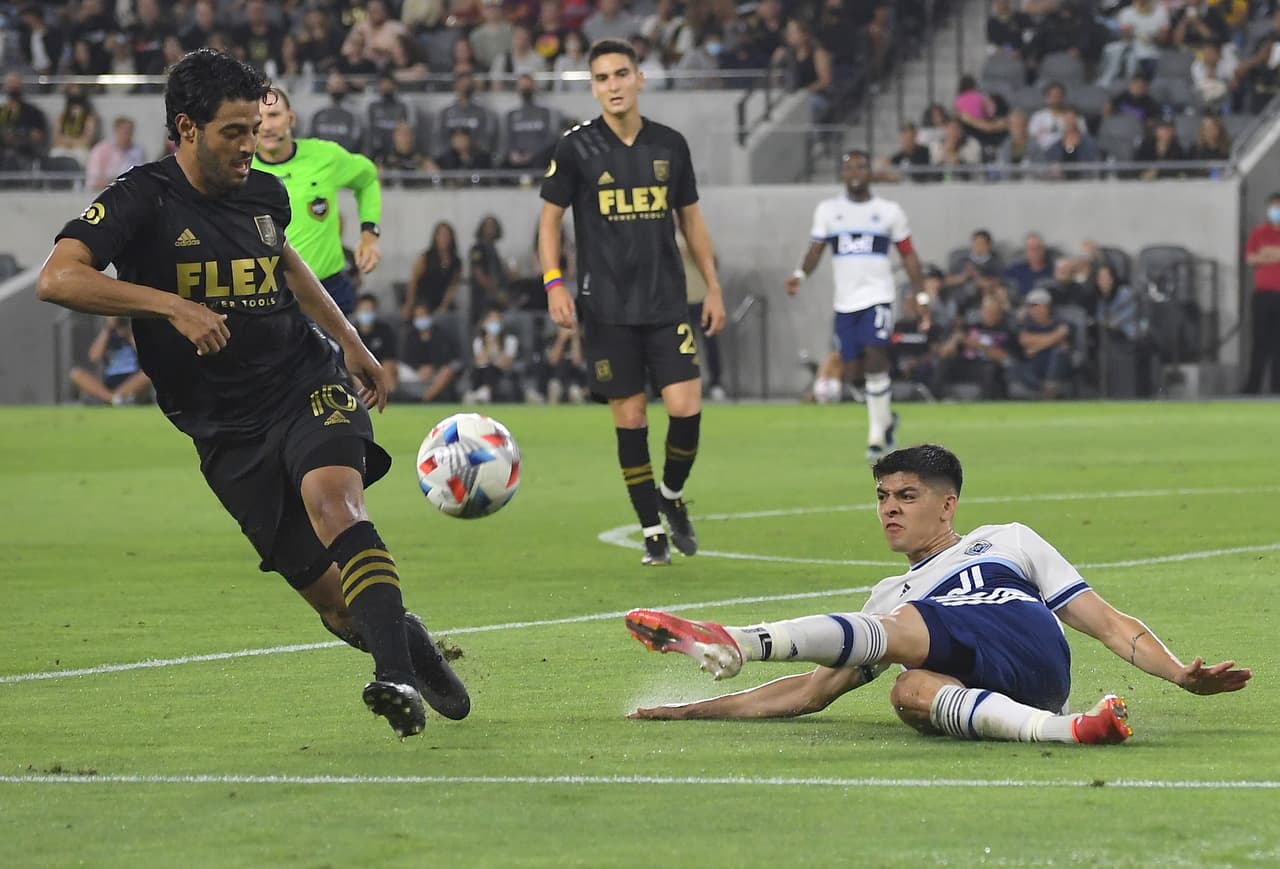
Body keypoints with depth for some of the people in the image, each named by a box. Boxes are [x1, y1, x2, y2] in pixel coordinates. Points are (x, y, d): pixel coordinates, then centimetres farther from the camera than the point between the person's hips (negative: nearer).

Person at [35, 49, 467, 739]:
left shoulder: (265, 194, 7)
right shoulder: (142, 201, -9)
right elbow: (57, 278, -24)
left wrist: (349, 340, 28)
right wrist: (173, 306, -30)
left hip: (310, 384, 2)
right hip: (228, 431, -2)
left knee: (332, 496, -32)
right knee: (337, 604, -5)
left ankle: (398, 681, -42)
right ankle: (407, 641, 28)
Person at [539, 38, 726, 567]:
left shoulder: (670, 145, 6)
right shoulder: (576, 148, -2)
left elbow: (691, 219, 15)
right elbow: (550, 218, 3)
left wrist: (713, 286, 11)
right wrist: (554, 283, -9)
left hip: (666, 303, 2)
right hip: (607, 309, -2)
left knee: (686, 407, -9)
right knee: (630, 418, -1)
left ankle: (672, 496, 18)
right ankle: (652, 531, 10)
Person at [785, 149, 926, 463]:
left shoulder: (889, 211, 4)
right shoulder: (828, 210, 9)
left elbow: (908, 254, 9)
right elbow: (816, 249, 5)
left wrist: (921, 294, 3)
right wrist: (800, 274, -15)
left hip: (877, 296, -3)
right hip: (845, 301, 3)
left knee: (875, 359, -19)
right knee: (852, 371, 2)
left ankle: (877, 435, -10)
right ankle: (886, 418, 28)